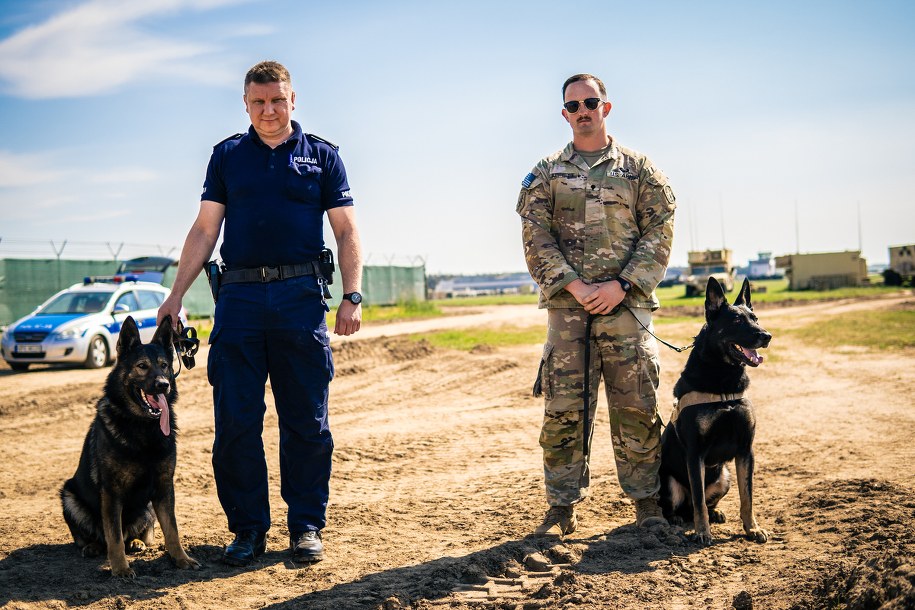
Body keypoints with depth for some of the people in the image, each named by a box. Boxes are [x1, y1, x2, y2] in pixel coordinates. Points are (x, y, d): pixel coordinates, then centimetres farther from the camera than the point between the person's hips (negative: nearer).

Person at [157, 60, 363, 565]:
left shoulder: (321, 156, 11)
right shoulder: (227, 156, 14)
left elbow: (346, 231, 7)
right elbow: (205, 230, 12)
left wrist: (352, 296, -4)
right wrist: (176, 295, 4)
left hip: (301, 296, -1)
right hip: (239, 296, 1)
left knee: (307, 421, 2)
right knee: (235, 422, 1)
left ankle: (306, 526, 13)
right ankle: (247, 528, 13)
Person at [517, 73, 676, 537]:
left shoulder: (639, 169, 10)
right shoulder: (545, 174, 11)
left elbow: (659, 233, 2)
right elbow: (537, 239, 1)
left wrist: (621, 284, -10)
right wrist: (575, 286, -11)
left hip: (627, 305, 0)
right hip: (567, 307, 0)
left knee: (637, 408, 2)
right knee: (563, 411, 0)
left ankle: (647, 501, 15)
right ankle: (562, 507, 9)